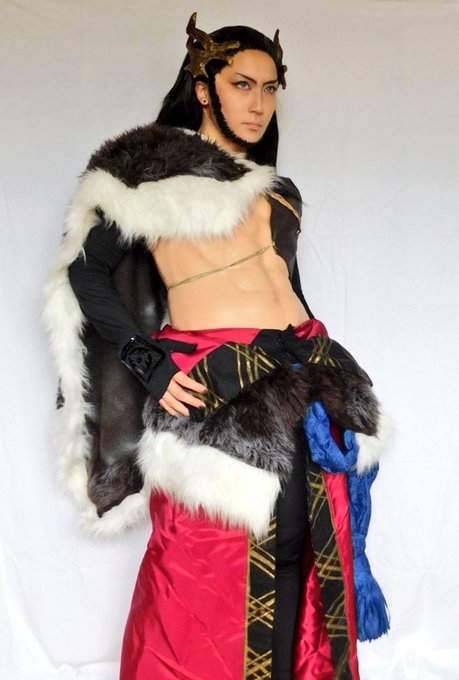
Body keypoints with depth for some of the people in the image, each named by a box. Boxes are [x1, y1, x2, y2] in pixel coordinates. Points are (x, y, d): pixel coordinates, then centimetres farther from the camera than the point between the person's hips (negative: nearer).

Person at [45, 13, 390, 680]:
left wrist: (329, 389, 17)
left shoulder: (278, 191, 20)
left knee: (299, 569, 9)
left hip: (303, 393, 6)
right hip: (212, 396, -5)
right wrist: (150, 364, -9)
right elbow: (86, 273, 0)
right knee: (210, 577, 0)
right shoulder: (150, 167, 3)